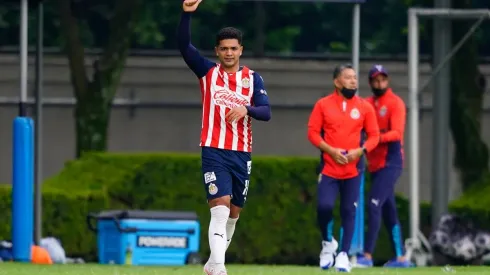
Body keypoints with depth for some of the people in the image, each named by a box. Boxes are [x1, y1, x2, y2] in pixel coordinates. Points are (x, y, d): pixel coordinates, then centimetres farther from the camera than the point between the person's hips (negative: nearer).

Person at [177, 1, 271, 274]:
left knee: (234, 213, 11)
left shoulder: (253, 78, 6)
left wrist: (245, 109, -24)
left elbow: (266, 112, -3)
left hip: (242, 154, 3)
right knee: (220, 208, -18)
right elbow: (185, 46, -10)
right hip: (214, 152, -3)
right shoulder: (208, 71, 3)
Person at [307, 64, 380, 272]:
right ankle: (328, 243, 12)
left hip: (352, 169, 1)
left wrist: (360, 151, -11)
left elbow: (374, 135, 7)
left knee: (349, 211, 1)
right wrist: (330, 150, -14)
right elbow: (313, 132, 0)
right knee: (324, 206, -15)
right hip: (329, 167, -1)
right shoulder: (323, 105, 1)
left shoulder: (364, 107, 5)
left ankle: (343, 254, 9)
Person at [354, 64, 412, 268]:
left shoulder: (395, 103, -6)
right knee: (388, 211, 10)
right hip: (375, 164, 7)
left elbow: (397, 133, -17)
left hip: (390, 162, -7)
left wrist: (379, 137, -33)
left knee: (374, 204, -18)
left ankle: (367, 256, -22)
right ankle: (400, 258, 15)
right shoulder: (367, 104, 14)